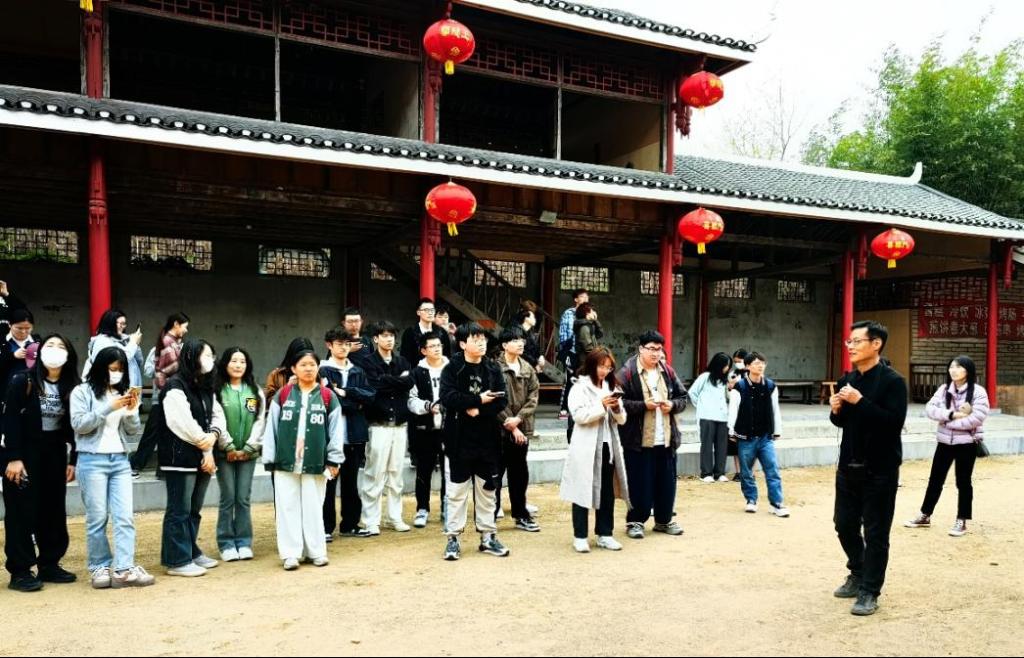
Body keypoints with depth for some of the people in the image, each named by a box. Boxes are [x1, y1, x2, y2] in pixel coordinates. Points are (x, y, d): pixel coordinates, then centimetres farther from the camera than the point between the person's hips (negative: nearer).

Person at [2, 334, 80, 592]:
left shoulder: (72, 387, 2)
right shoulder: (23, 381, -8)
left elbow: (74, 426, 6)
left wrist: (73, 460, 4)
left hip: (54, 456, 5)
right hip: (23, 455, -4)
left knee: (54, 511, 9)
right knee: (21, 512, 0)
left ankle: (49, 565, 21)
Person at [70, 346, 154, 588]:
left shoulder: (124, 393, 14)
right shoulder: (82, 392, 1)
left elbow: (133, 431, 12)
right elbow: (78, 424, -11)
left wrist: (131, 412, -7)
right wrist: (109, 408, -18)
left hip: (120, 461, 4)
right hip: (92, 461, -4)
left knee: (125, 517, -4)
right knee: (97, 519, 1)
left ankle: (123, 569, -5)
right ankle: (99, 567, 11)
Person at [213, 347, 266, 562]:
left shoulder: (255, 392, 8)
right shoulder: (217, 391, 0)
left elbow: (260, 421, 2)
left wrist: (248, 449, -7)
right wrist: (229, 448, -12)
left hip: (248, 453, 2)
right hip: (224, 453, -2)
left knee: (244, 499, 4)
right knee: (228, 499, 0)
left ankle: (243, 542, 11)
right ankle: (226, 544, 9)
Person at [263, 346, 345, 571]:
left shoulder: (328, 397, 1)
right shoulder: (282, 395, 3)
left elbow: (336, 429, 1)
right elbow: (272, 427, 3)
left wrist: (334, 459, -2)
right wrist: (269, 458, 0)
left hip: (315, 463, -1)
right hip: (286, 461, 1)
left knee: (313, 507, 8)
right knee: (288, 507, 5)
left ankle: (316, 551, 18)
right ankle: (291, 553, 13)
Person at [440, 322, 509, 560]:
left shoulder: (493, 369, 6)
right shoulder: (452, 369, -5)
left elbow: (502, 400, -3)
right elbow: (447, 398, -18)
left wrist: (479, 410, -17)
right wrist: (479, 400, -18)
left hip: (488, 438, 4)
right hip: (460, 438, -3)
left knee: (487, 489, 12)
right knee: (457, 490, 4)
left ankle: (488, 536, 23)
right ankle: (453, 537, 14)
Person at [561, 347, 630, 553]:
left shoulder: (611, 387, 13)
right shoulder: (580, 387, -4)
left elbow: (622, 420, 11)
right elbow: (579, 415, -16)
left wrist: (616, 408, -9)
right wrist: (602, 405, -20)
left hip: (609, 446, 6)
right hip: (586, 448, -5)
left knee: (607, 492, 9)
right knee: (583, 491, 1)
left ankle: (604, 534, 19)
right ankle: (580, 536, 9)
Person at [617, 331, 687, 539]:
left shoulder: (668, 371, 10)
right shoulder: (627, 372, -8)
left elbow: (683, 397, 15)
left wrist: (673, 405, -6)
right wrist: (644, 405, -21)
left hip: (666, 439, 5)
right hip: (638, 440, -5)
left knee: (666, 482, 12)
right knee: (639, 483, 1)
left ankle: (664, 520, 27)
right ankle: (635, 521, 15)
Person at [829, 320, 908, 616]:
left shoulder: (892, 381, -12)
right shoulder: (847, 380, 8)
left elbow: (894, 422, -23)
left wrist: (860, 401, -26)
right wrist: (836, 410, -4)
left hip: (879, 470, -6)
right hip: (848, 466, 7)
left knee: (876, 533, 3)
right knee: (845, 525, 15)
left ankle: (870, 591, 14)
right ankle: (858, 575, 35)